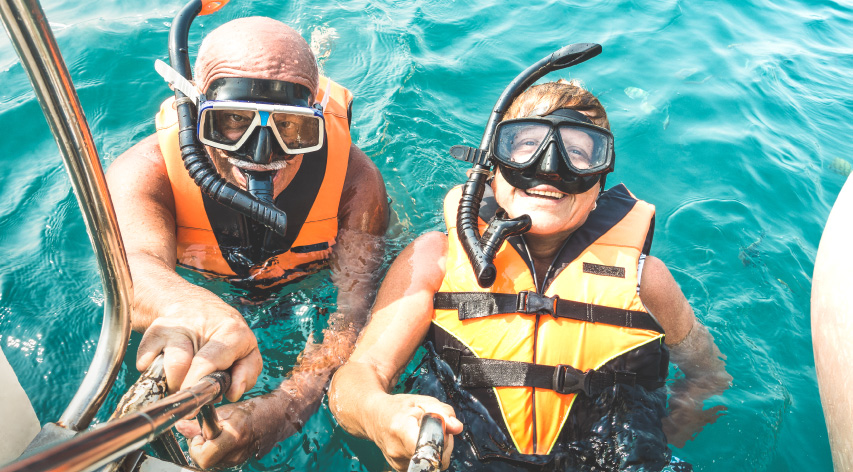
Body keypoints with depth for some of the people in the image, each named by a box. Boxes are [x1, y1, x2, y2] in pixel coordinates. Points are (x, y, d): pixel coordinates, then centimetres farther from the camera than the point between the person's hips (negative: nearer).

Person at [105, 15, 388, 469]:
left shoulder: (353, 178, -40)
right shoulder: (146, 171, -39)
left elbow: (357, 305, -45)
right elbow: (133, 264, -59)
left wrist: (285, 405, -64)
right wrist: (190, 308, -85)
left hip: (312, 285, 0)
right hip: (203, 282, 1)